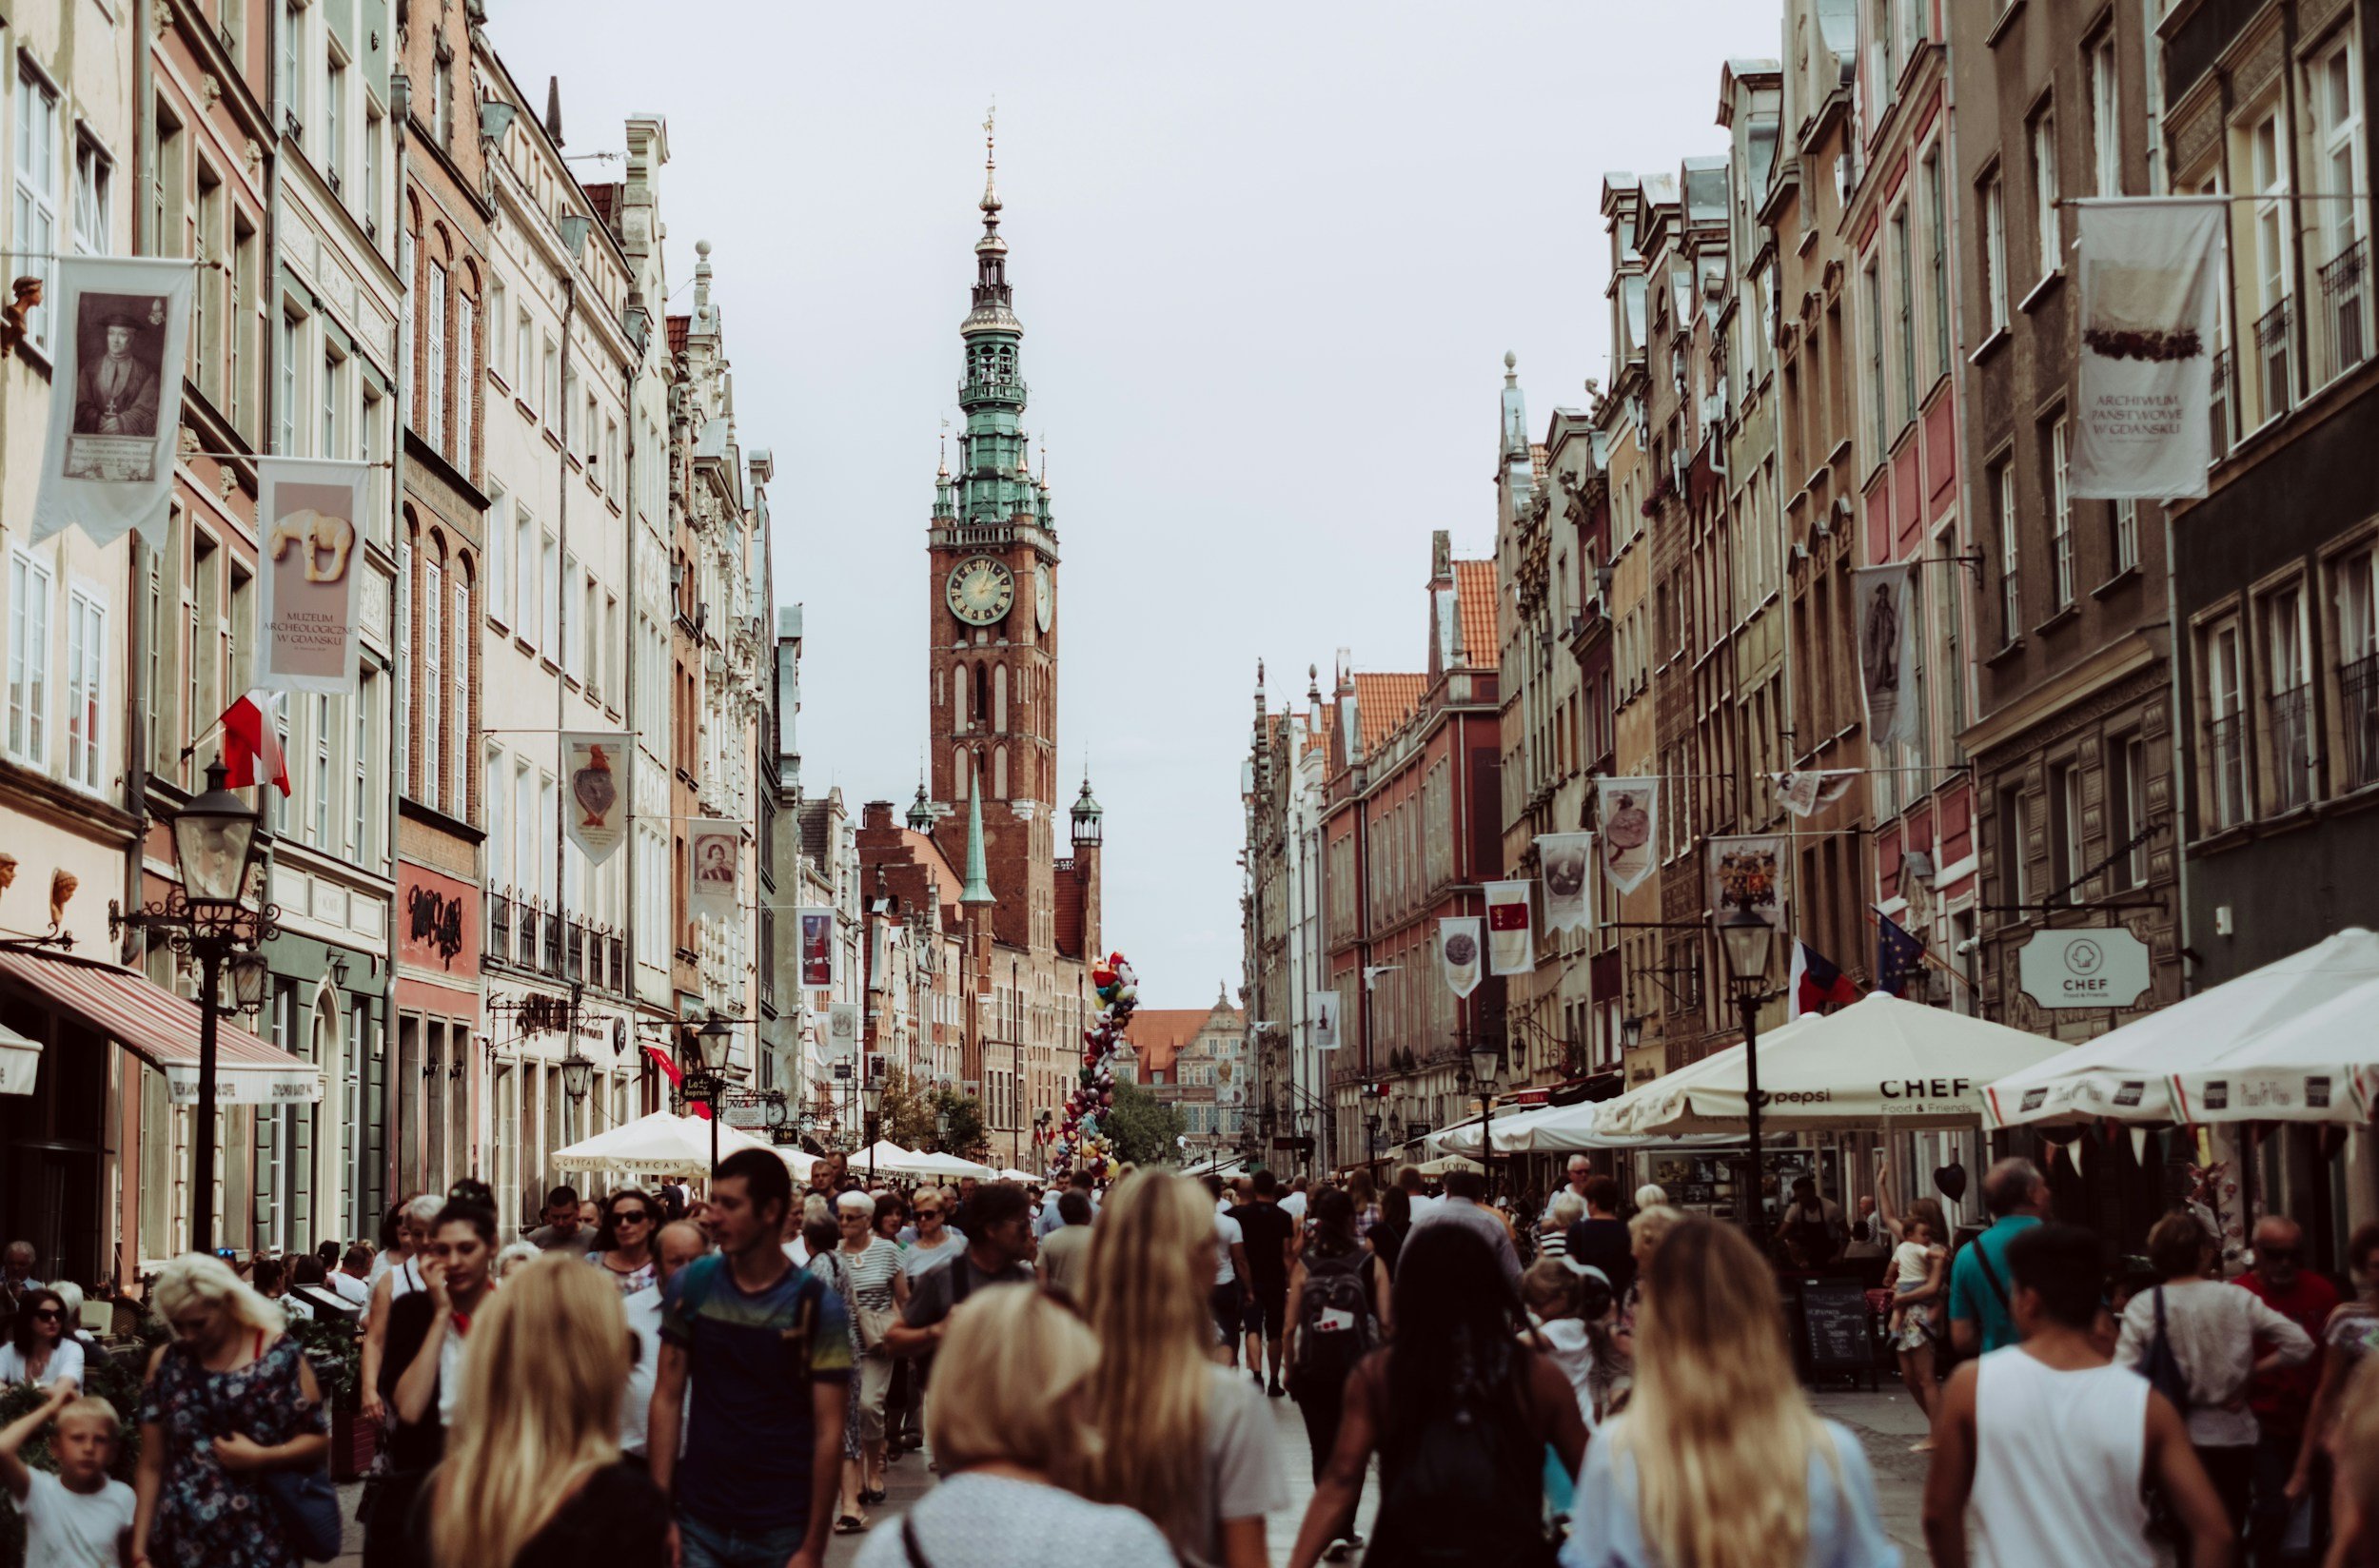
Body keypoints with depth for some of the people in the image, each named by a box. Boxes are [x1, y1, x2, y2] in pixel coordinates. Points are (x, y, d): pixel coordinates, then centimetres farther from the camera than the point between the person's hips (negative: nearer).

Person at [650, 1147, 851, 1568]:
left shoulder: (817, 1305, -7)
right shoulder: (690, 1286, 1)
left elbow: (828, 1432, -7)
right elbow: (668, 1398, 3)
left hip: (782, 1532, -2)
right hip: (700, 1525, 2)